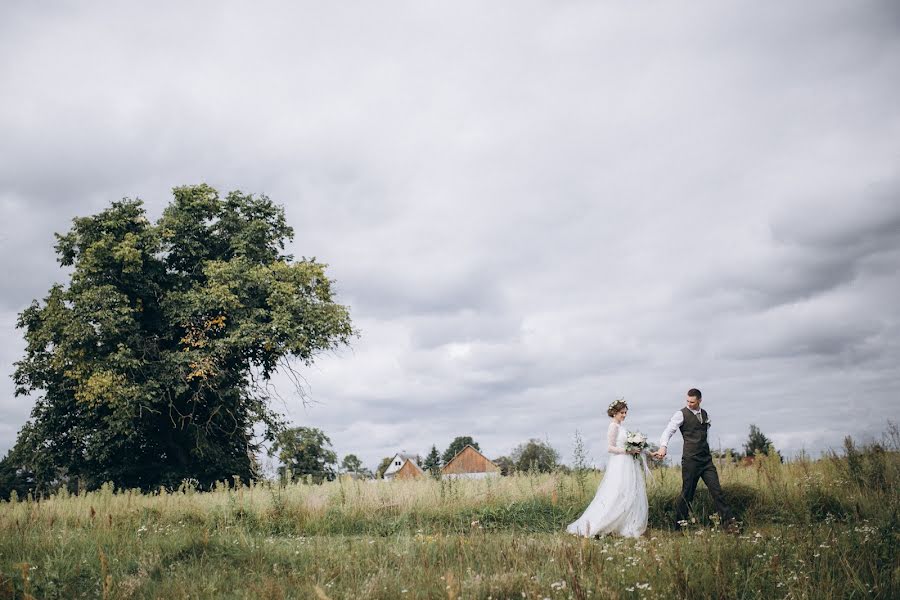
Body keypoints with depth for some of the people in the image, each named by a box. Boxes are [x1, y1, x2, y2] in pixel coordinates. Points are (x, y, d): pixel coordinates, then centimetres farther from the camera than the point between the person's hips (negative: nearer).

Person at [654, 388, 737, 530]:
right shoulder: (681, 414, -5)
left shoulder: (705, 414, 13)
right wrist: (663, 447, -32)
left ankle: (729, 520, 3)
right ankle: (680, 524, 9)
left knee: (716, 490, 0)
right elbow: (669, 431, -16)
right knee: (687, 492, -1)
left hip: (706, 459, 5)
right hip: (690, 460, -5)